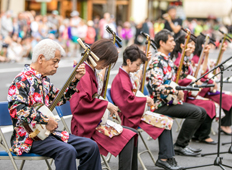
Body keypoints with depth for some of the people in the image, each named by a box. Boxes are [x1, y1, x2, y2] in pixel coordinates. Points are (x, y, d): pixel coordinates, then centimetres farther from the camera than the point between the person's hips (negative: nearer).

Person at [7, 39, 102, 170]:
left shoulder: (44, 80, 16)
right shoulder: (22, 80, -12)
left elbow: (61, 99, 25)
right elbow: (16, 109, -26)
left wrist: (75, 79, 13)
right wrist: (46, 120, -22)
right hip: (30, 137, -9)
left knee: (91, 147, -4)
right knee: (67, 151, -33)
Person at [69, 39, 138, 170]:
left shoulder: (94, 73, 14)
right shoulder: (85, 74, -18)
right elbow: (82, 103, -25)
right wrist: (106, 105, -16)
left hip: (98, 119, 10)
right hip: (87, 124, -10)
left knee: (133, 133, 5)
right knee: (127, 137, -21)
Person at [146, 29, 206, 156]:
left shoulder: (167, 60, 16)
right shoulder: (156, 62, -15)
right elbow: (157, 86, -27)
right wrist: (176, 92, -25)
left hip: (170, 100, 10)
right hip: (160, 104, -10)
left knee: (202, 112, 3)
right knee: (195, 112, -22)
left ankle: (183, 143, 5)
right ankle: (180, 146, -14)